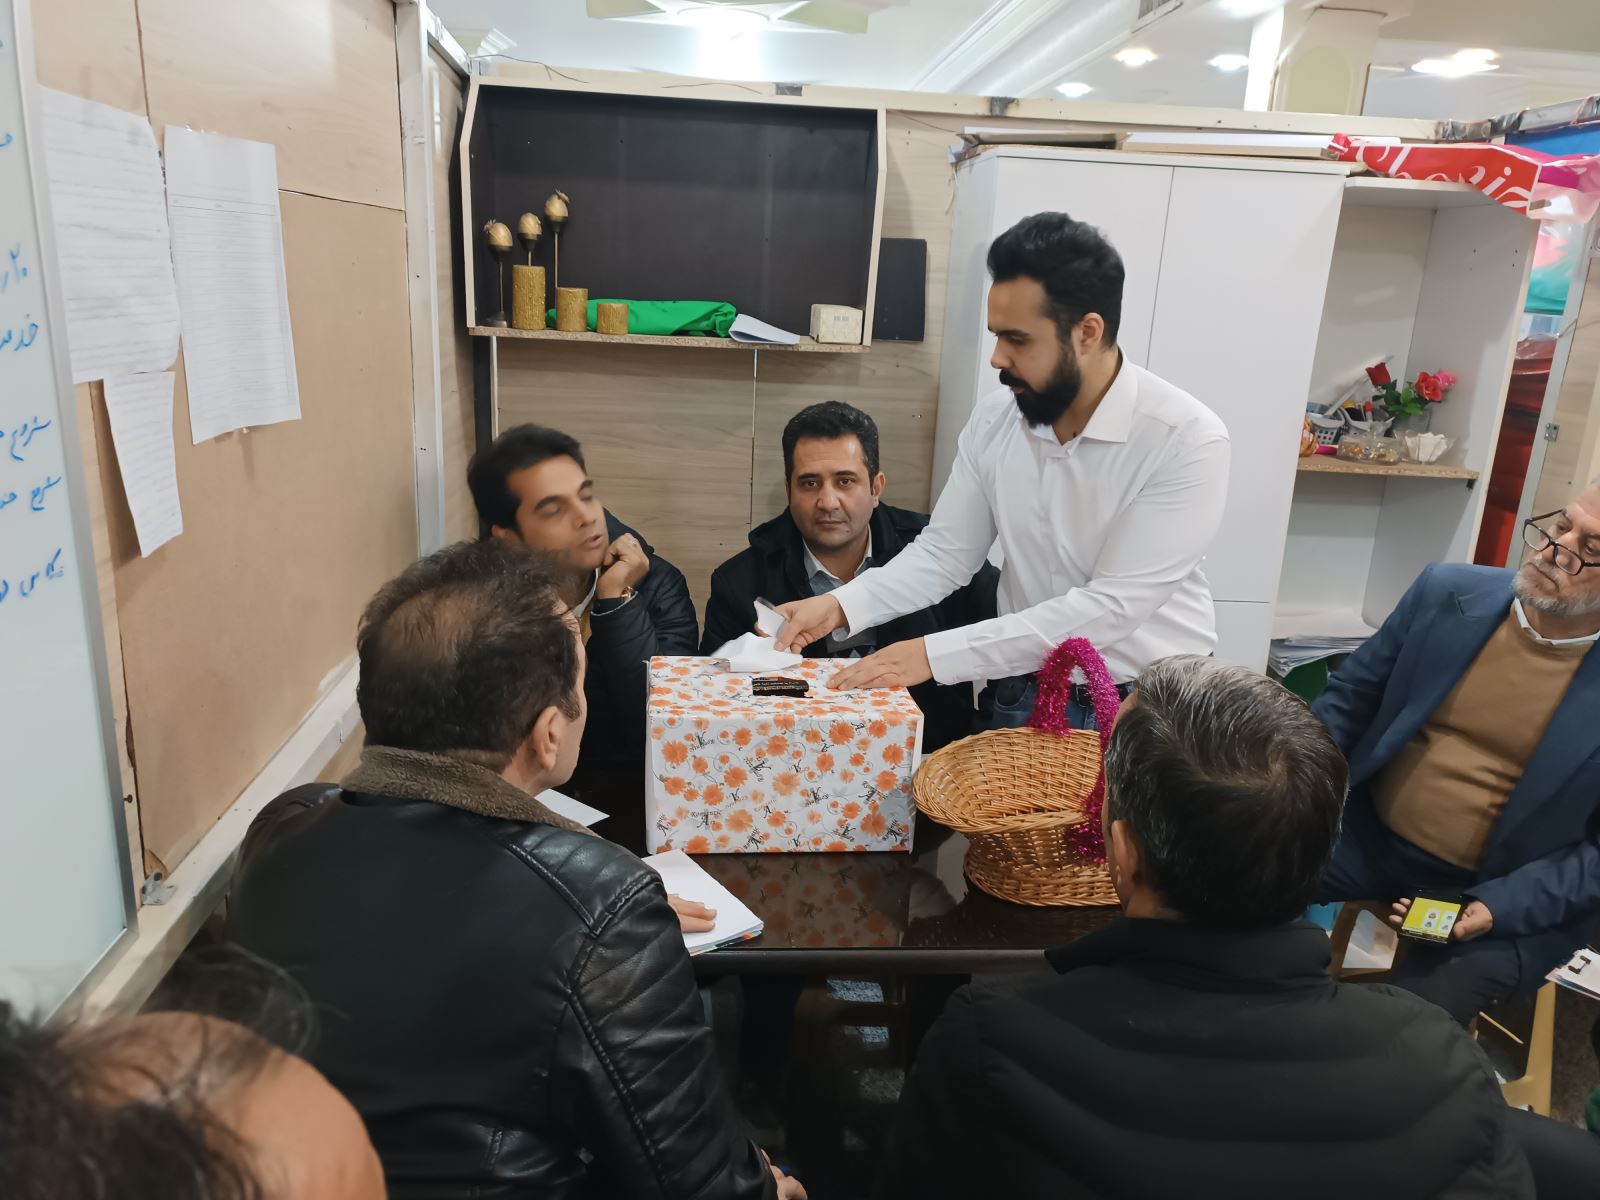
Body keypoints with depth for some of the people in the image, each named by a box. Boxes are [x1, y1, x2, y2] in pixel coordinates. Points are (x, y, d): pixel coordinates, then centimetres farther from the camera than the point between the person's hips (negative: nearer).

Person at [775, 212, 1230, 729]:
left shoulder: (1187, 440, -20)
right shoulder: (993, 420, -4)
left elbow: (1112, 607, -25)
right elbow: (945, 552, 2)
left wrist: (936, 654, -29)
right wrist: (840, 605, -16)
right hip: (1026, 695, 4)